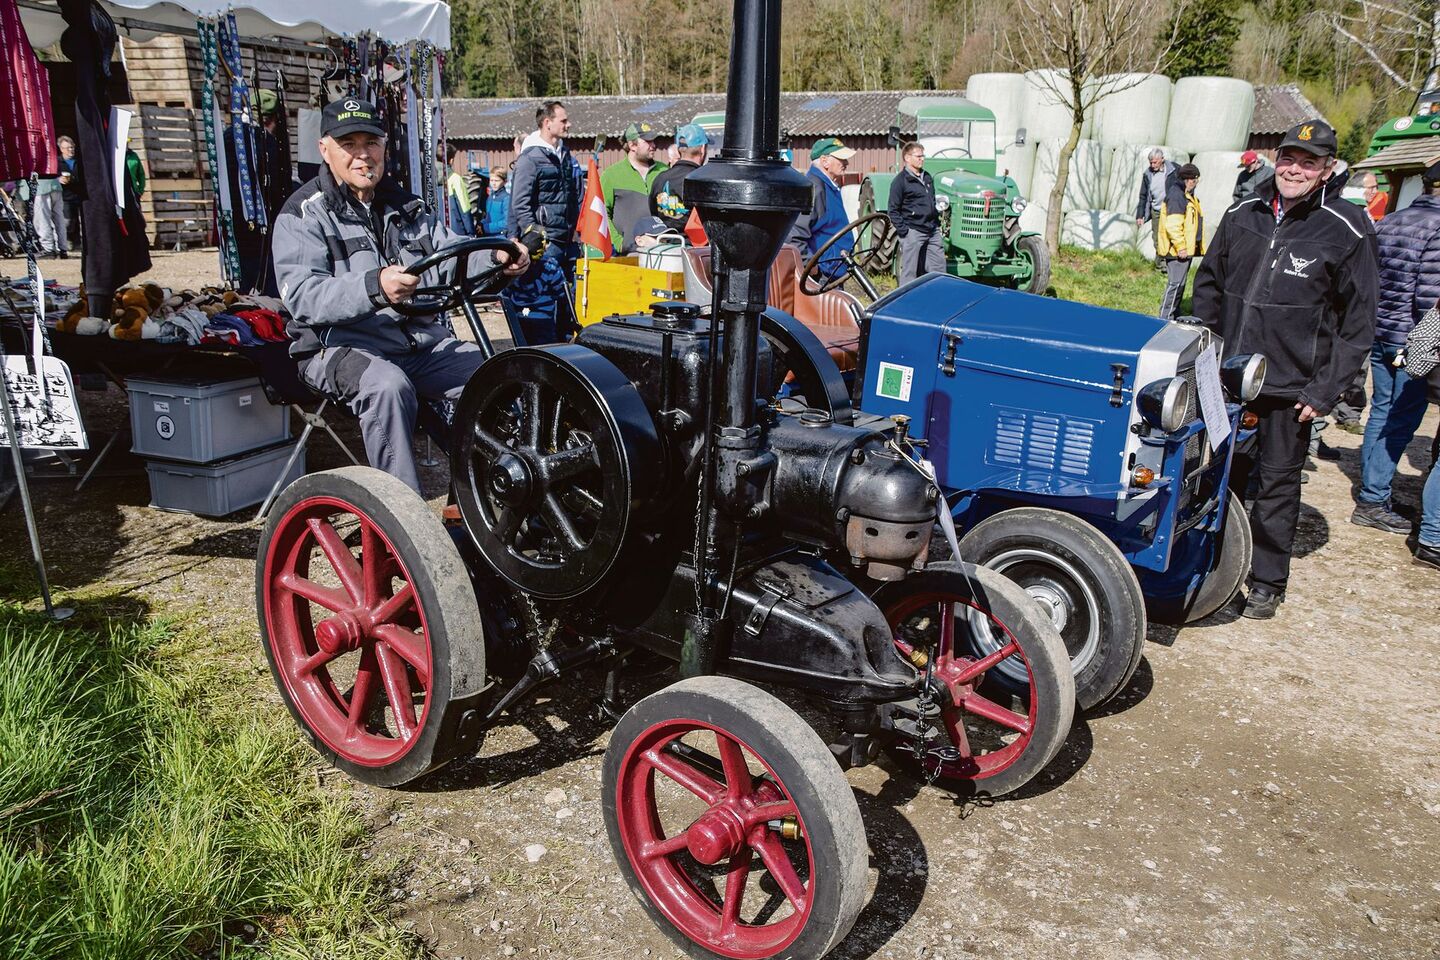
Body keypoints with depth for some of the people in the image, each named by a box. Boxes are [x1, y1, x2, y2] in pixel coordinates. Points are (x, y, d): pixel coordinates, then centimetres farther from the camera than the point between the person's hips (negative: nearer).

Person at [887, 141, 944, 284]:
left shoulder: (927, 178, 15)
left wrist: (937, 222, 16)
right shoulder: (900, 180, -7)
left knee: (939, 269, 7)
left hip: (932, 230, 7)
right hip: (913, 231, -7)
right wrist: (903, 231, -15)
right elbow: (893, 210, -9)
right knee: (909, 272, -1)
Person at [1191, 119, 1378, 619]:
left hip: (1289, 387, -3)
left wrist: (1324, 391, -11)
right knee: (1220, 478, 15)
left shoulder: (1348, 231, -7)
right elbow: (1208, 286, 14)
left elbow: (1358, 322, -6)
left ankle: (1267, 583, 22)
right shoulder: (1241, 216, 4)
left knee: (1277, 485, 8)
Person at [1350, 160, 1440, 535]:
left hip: (1380, 333, 8)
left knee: (1381, 412, 16)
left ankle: (1371, 491, 24)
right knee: (1401, 420, 0)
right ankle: (1372, 501, 3)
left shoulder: (1388, 222, 8)